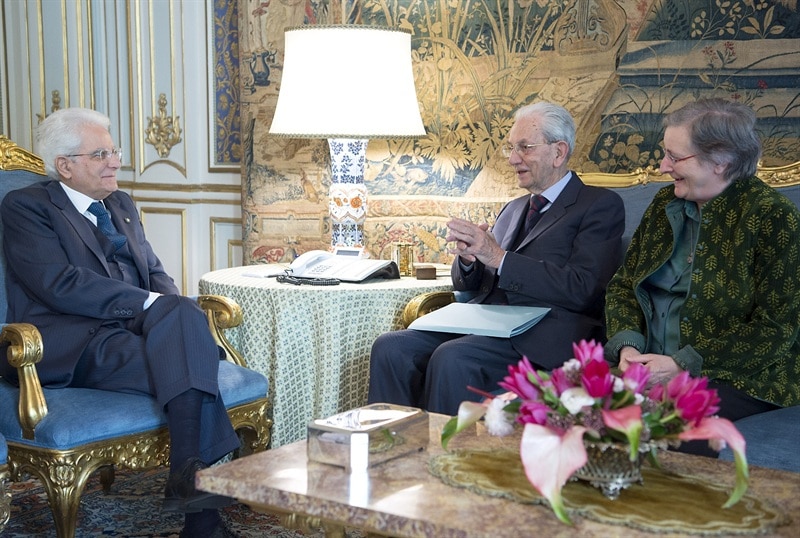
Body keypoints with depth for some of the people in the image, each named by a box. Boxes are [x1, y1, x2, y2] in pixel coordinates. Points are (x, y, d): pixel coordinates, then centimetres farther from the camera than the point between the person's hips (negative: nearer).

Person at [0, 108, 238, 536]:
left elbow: (154, 273, 21)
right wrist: (151, 305, -18)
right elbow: (61, 285, -12)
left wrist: (175, 311, -4)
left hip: (135, 329, 6)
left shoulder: (121, 204, 25)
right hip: (71, 346, -6)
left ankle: (189, 476, -34)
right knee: (187, 364, -30)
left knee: (184, 314, -30)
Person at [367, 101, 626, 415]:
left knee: (452, 358, -32)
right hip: (484, 325, 7)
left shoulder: (601, 206, 3)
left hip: (540, 337, -7)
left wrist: (499, 258, -14)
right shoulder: (513, 209, 26)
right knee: (390, 348, -16)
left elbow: (581, 288, -12)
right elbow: (466, 283, 24)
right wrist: (468, 258, -1)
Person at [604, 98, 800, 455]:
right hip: (647, 366, 6)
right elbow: (623, 285, 14)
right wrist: (627, 345, -7)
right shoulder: (665, 204, 11)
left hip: (737, 377, -5)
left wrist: (684, 364, -18)